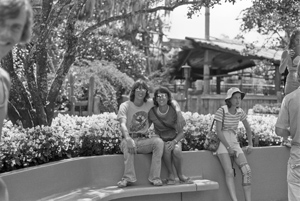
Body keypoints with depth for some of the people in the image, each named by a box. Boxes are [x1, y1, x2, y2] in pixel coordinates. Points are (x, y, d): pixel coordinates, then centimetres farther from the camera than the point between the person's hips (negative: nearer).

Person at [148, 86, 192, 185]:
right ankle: (171, 175, -17)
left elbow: (181, 133, -5)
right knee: (166, 148, -35)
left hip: (174, 139, 0)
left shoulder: (174, 111, -9)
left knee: (176, 151, -33)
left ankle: (180, 175, -10)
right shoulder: (152, 112, -7)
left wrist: (174, 141, -24)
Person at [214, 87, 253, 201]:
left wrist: (250, 144, 11)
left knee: (246, 170, -14)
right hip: (222, 143, -5)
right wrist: (228, 148, -17)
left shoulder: (240, 112, 5)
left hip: (234, 143, 5)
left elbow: (247, 128, 20)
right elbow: (218, 131, -15)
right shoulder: (221, 111, -11)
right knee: (229, 172, -24)